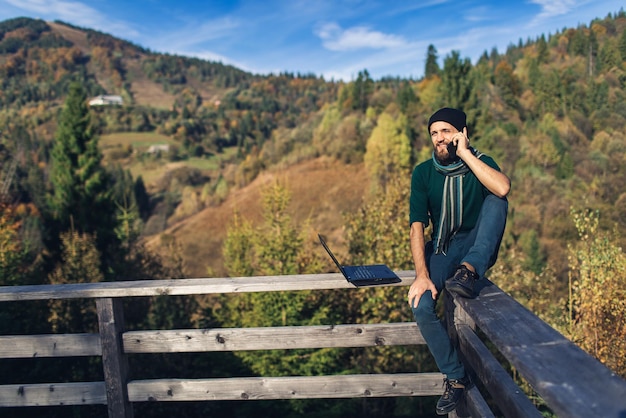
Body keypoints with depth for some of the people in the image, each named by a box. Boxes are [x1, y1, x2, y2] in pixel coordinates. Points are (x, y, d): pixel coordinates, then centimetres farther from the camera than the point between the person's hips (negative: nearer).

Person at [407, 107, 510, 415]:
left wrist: (465, 153, -27)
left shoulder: (479, 162, -8)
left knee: (495, 200, -27)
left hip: (478, 247, -1)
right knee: (421, 306, -23)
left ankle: (469, 271, -37)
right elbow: (417, 226, -14)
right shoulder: (423, 173, -6)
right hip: (443, 249, 1)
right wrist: (422, 274, -24)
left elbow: (503, 188, -33)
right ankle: (456, 377, -4)